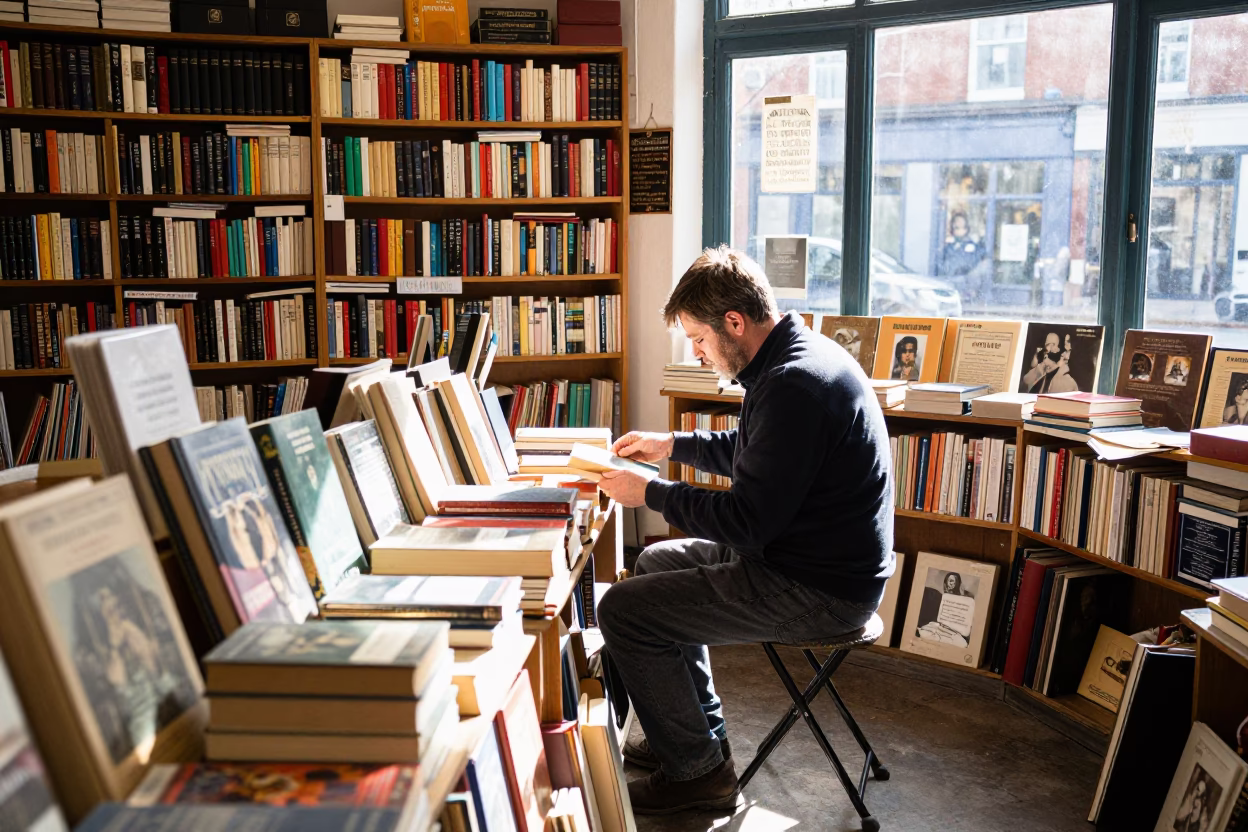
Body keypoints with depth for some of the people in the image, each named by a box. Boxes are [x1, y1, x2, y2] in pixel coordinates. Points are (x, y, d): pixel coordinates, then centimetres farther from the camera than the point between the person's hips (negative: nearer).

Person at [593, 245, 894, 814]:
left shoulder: (792, 385, -26)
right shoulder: (801, 355, 7)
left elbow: (748, 521, -25)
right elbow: (750, 452, 24)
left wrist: (650, 494, -14)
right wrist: (672, 445, 18)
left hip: (819, 591, -11)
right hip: (822, 559, 11)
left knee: (622, 612, -9)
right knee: (656, 563, 23)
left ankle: (698, 771, 7)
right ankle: (699, 733, 29)